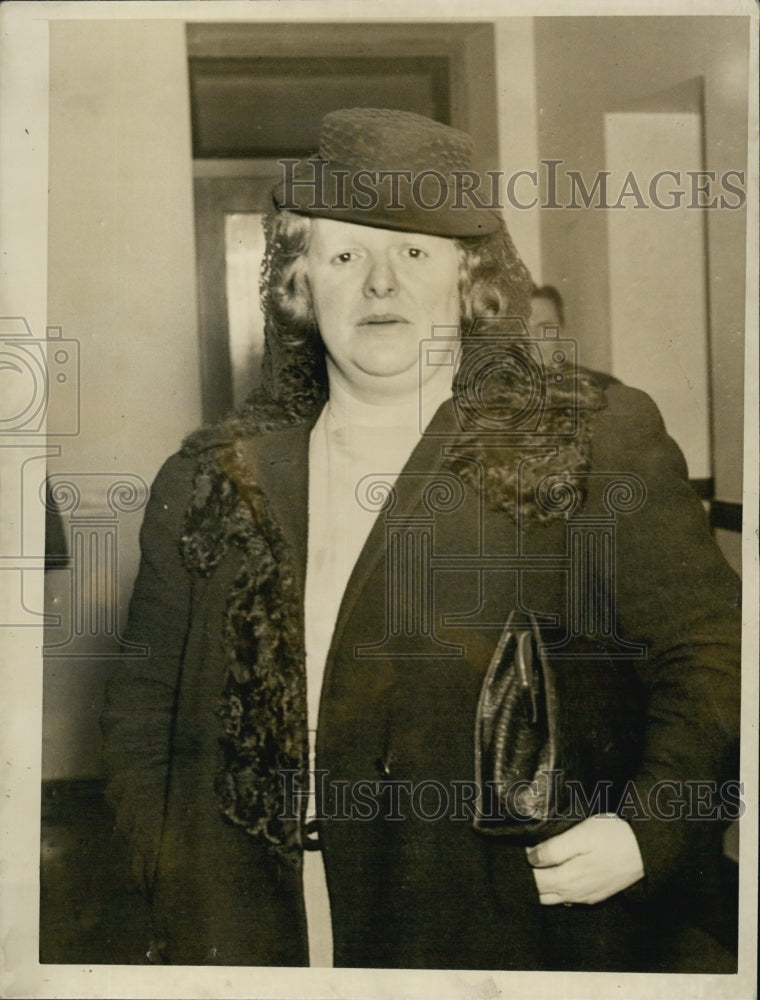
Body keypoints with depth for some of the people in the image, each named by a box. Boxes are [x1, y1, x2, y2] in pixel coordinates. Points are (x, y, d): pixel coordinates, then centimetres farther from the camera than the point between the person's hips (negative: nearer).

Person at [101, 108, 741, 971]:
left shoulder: (598, 446, -4)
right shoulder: (211, 481, 3)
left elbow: (708, 655, -3)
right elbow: (142, 713, 8)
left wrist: (644, 833, -15)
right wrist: (187, 914, 1)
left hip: (509, 944, -2)